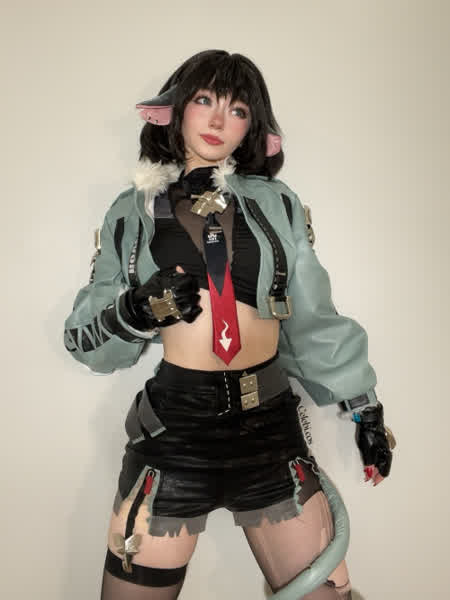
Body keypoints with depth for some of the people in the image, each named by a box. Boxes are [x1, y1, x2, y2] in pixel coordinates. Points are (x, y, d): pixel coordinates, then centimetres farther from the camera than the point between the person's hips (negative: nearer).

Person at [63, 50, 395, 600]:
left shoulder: (277, 204, 5)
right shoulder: (134, 210, 4)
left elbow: (314, 319, 11)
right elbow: (85, 337, 4)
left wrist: (365, 409, 13)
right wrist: (136, 312, -16)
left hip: (270, 428, 2)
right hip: (172, 430, 0)